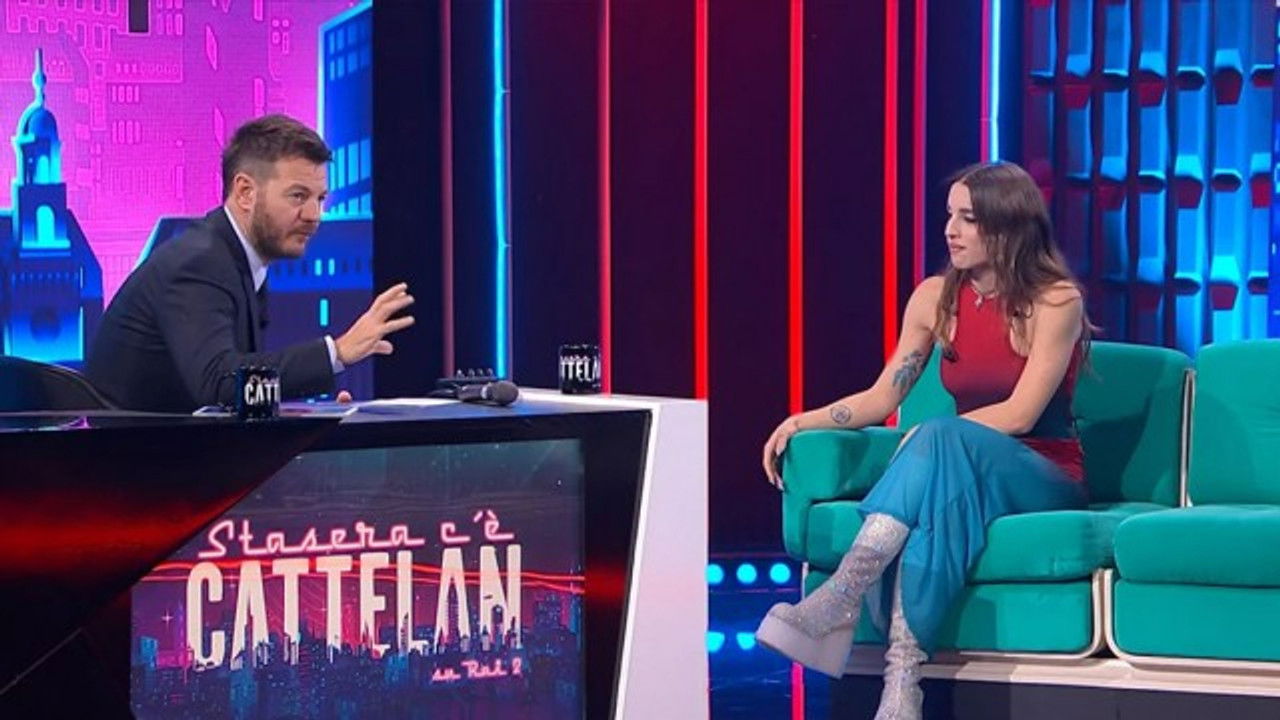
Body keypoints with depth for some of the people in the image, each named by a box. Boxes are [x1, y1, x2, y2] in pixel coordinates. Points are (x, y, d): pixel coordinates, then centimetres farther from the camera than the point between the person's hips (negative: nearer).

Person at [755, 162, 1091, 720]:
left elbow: (1019, 414, -15)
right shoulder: (937, 298, 8)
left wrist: (931, 439, -21)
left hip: (1045, 480, -4)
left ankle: (838, 601, -48)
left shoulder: (1056, 301, -8)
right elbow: (884, 397, 5)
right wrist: (806, 421, -10)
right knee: (926, 507, -36)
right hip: (964, 468, 4)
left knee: (943, 442, -37)